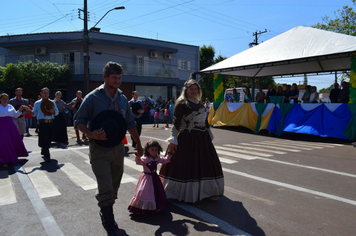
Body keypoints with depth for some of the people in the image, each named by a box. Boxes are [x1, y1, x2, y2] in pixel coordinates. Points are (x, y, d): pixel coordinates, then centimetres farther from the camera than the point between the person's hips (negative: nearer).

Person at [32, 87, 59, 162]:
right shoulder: (37, 103, 9)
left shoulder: (52, 103, 15)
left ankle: (43, 152, 31)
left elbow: (57, 111, 14)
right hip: (42, 123, -3)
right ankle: (47, 156, -3)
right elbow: (34, 113, 8)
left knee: (49, 139, 8)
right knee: (43, 140, -7)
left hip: (51, 123, 3)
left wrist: (53, 111, -7)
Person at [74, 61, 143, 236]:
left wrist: (138, 144, 14)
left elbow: (130, 124, 12)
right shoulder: (93, 98, -10)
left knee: (114, 187, 16)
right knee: (106, 189, -5)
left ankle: (106, 215, 37)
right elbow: (79, 121, -6)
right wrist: (91, 134, -24)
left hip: (118, 148, 5)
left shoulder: (122, 99, 5)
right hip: (99, 149, -5)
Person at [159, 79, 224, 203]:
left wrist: (209, 134, 25)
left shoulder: (199, 103, 14)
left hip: (202, 137, 7)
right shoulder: (181, 103, -8)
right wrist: (173, 140, -19)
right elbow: (176, 122, -14)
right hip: (187, 138, -7)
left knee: (206, 164, 12)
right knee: (185, 165, 1)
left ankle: (208, 191, 26)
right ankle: (186, 192, 17)